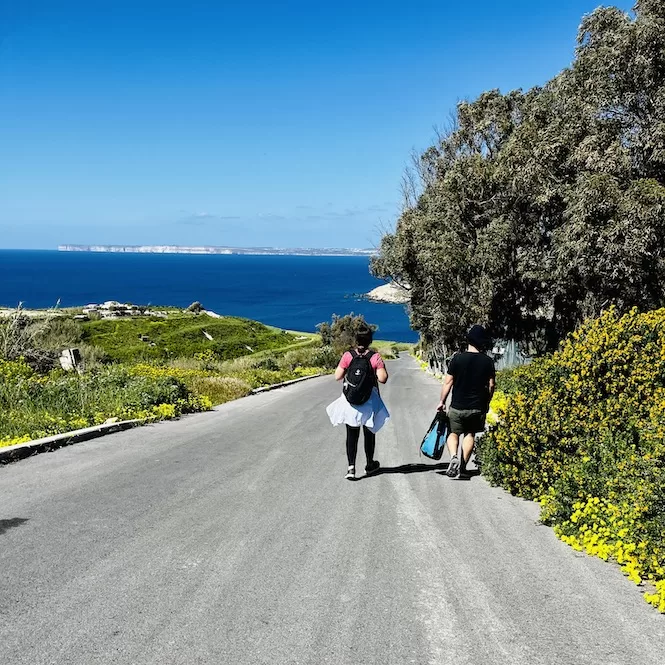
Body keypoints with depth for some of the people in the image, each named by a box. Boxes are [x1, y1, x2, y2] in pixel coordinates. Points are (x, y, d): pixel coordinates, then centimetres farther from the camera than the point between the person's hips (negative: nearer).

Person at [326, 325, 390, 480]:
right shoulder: (375, 357, -10)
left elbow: (337, 376, -7)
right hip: (369, 401, 0)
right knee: (369, 433, 17)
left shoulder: (348, 356, -7)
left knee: (351, 435, 6)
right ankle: (370, 465, 32)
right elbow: (382, 379, -14)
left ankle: (351, 467, -6)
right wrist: (383, 369, 6)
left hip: (350, 401, 0)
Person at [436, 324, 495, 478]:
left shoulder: (457, 358, -9)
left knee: (454, 433, 12)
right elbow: (491, 385, 1)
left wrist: (442, 401, 3)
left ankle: (454, 457, -13)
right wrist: (486, 403, 16)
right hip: (478, 407, 2)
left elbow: (448, 382, -7)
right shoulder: (488, 361, -4)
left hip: (458, 406, -2)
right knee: (470, 434, 17)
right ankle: (463, 465, 16)